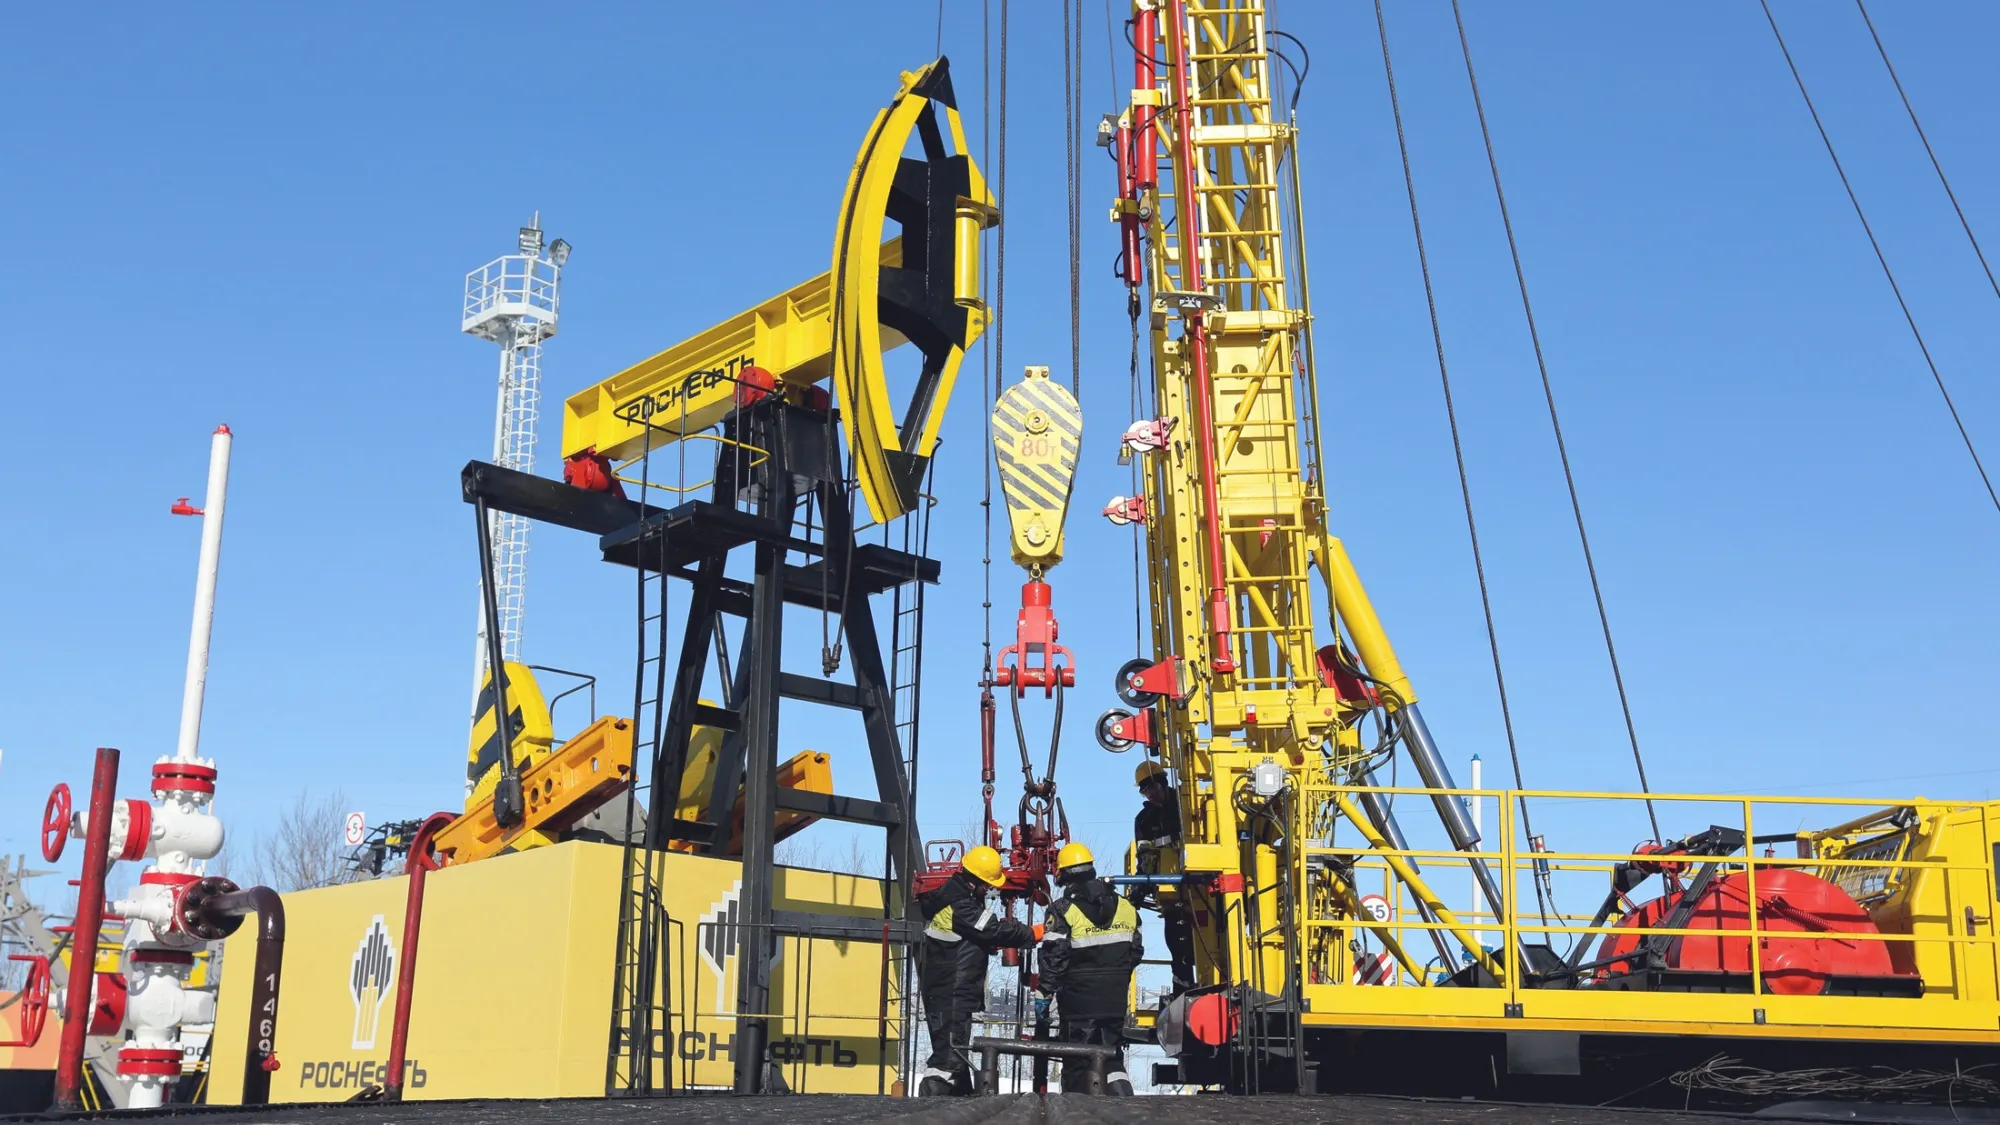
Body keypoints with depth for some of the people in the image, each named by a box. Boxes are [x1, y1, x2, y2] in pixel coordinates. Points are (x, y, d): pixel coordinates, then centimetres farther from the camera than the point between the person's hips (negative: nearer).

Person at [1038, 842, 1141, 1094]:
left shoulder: (1063, 911, -12)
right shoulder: (1124, 907, 5)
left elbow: (1053, 957, -15)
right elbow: (1136, 951, 13)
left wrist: (1044, 991, -7)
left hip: (1079, 999, -5)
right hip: (1115, 997, 5)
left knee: (1077, 1063, 4)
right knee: (1112, 1055, 14)